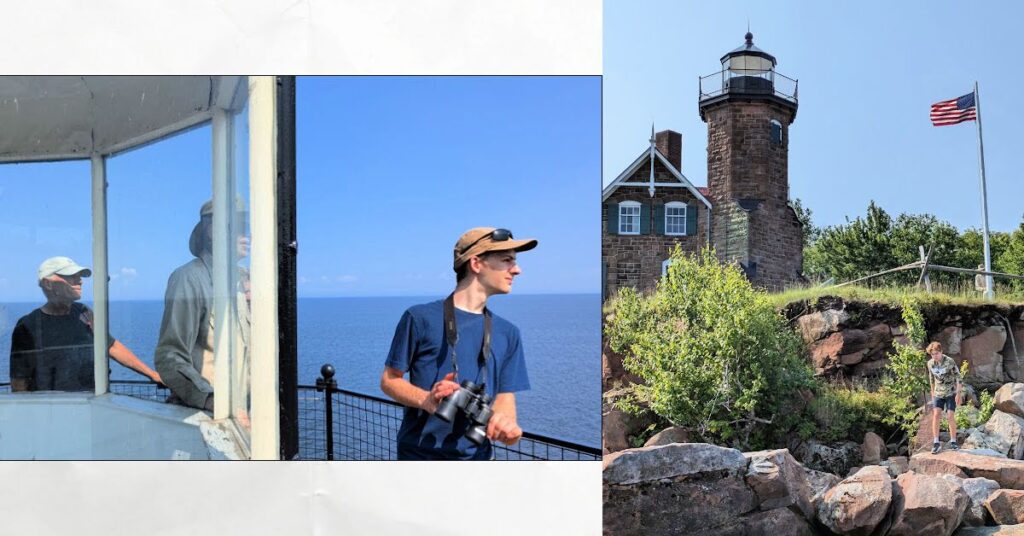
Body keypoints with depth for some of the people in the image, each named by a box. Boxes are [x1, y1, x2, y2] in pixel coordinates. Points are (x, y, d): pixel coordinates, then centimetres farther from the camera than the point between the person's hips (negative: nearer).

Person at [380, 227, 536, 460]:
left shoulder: (507, 333, 7)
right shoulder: (421, 318, -6)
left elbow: (505, 395, 6)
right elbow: (389, 380, -1)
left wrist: (505, 423, -17)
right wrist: (425, 400, -20)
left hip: (476, 458, 4)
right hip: (420, 457, -4)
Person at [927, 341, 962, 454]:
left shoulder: (950, 362, -16)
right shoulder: (930, 363, -1)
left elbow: (958, 378, -14)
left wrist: (958, 394, -19)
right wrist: (932, 393, 19)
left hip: (951, 393, -3)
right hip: (938, 393, 3)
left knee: (950, 416, -9)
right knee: (936, 415, -10)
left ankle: (953, 442, 5)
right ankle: (936, 443, -8)